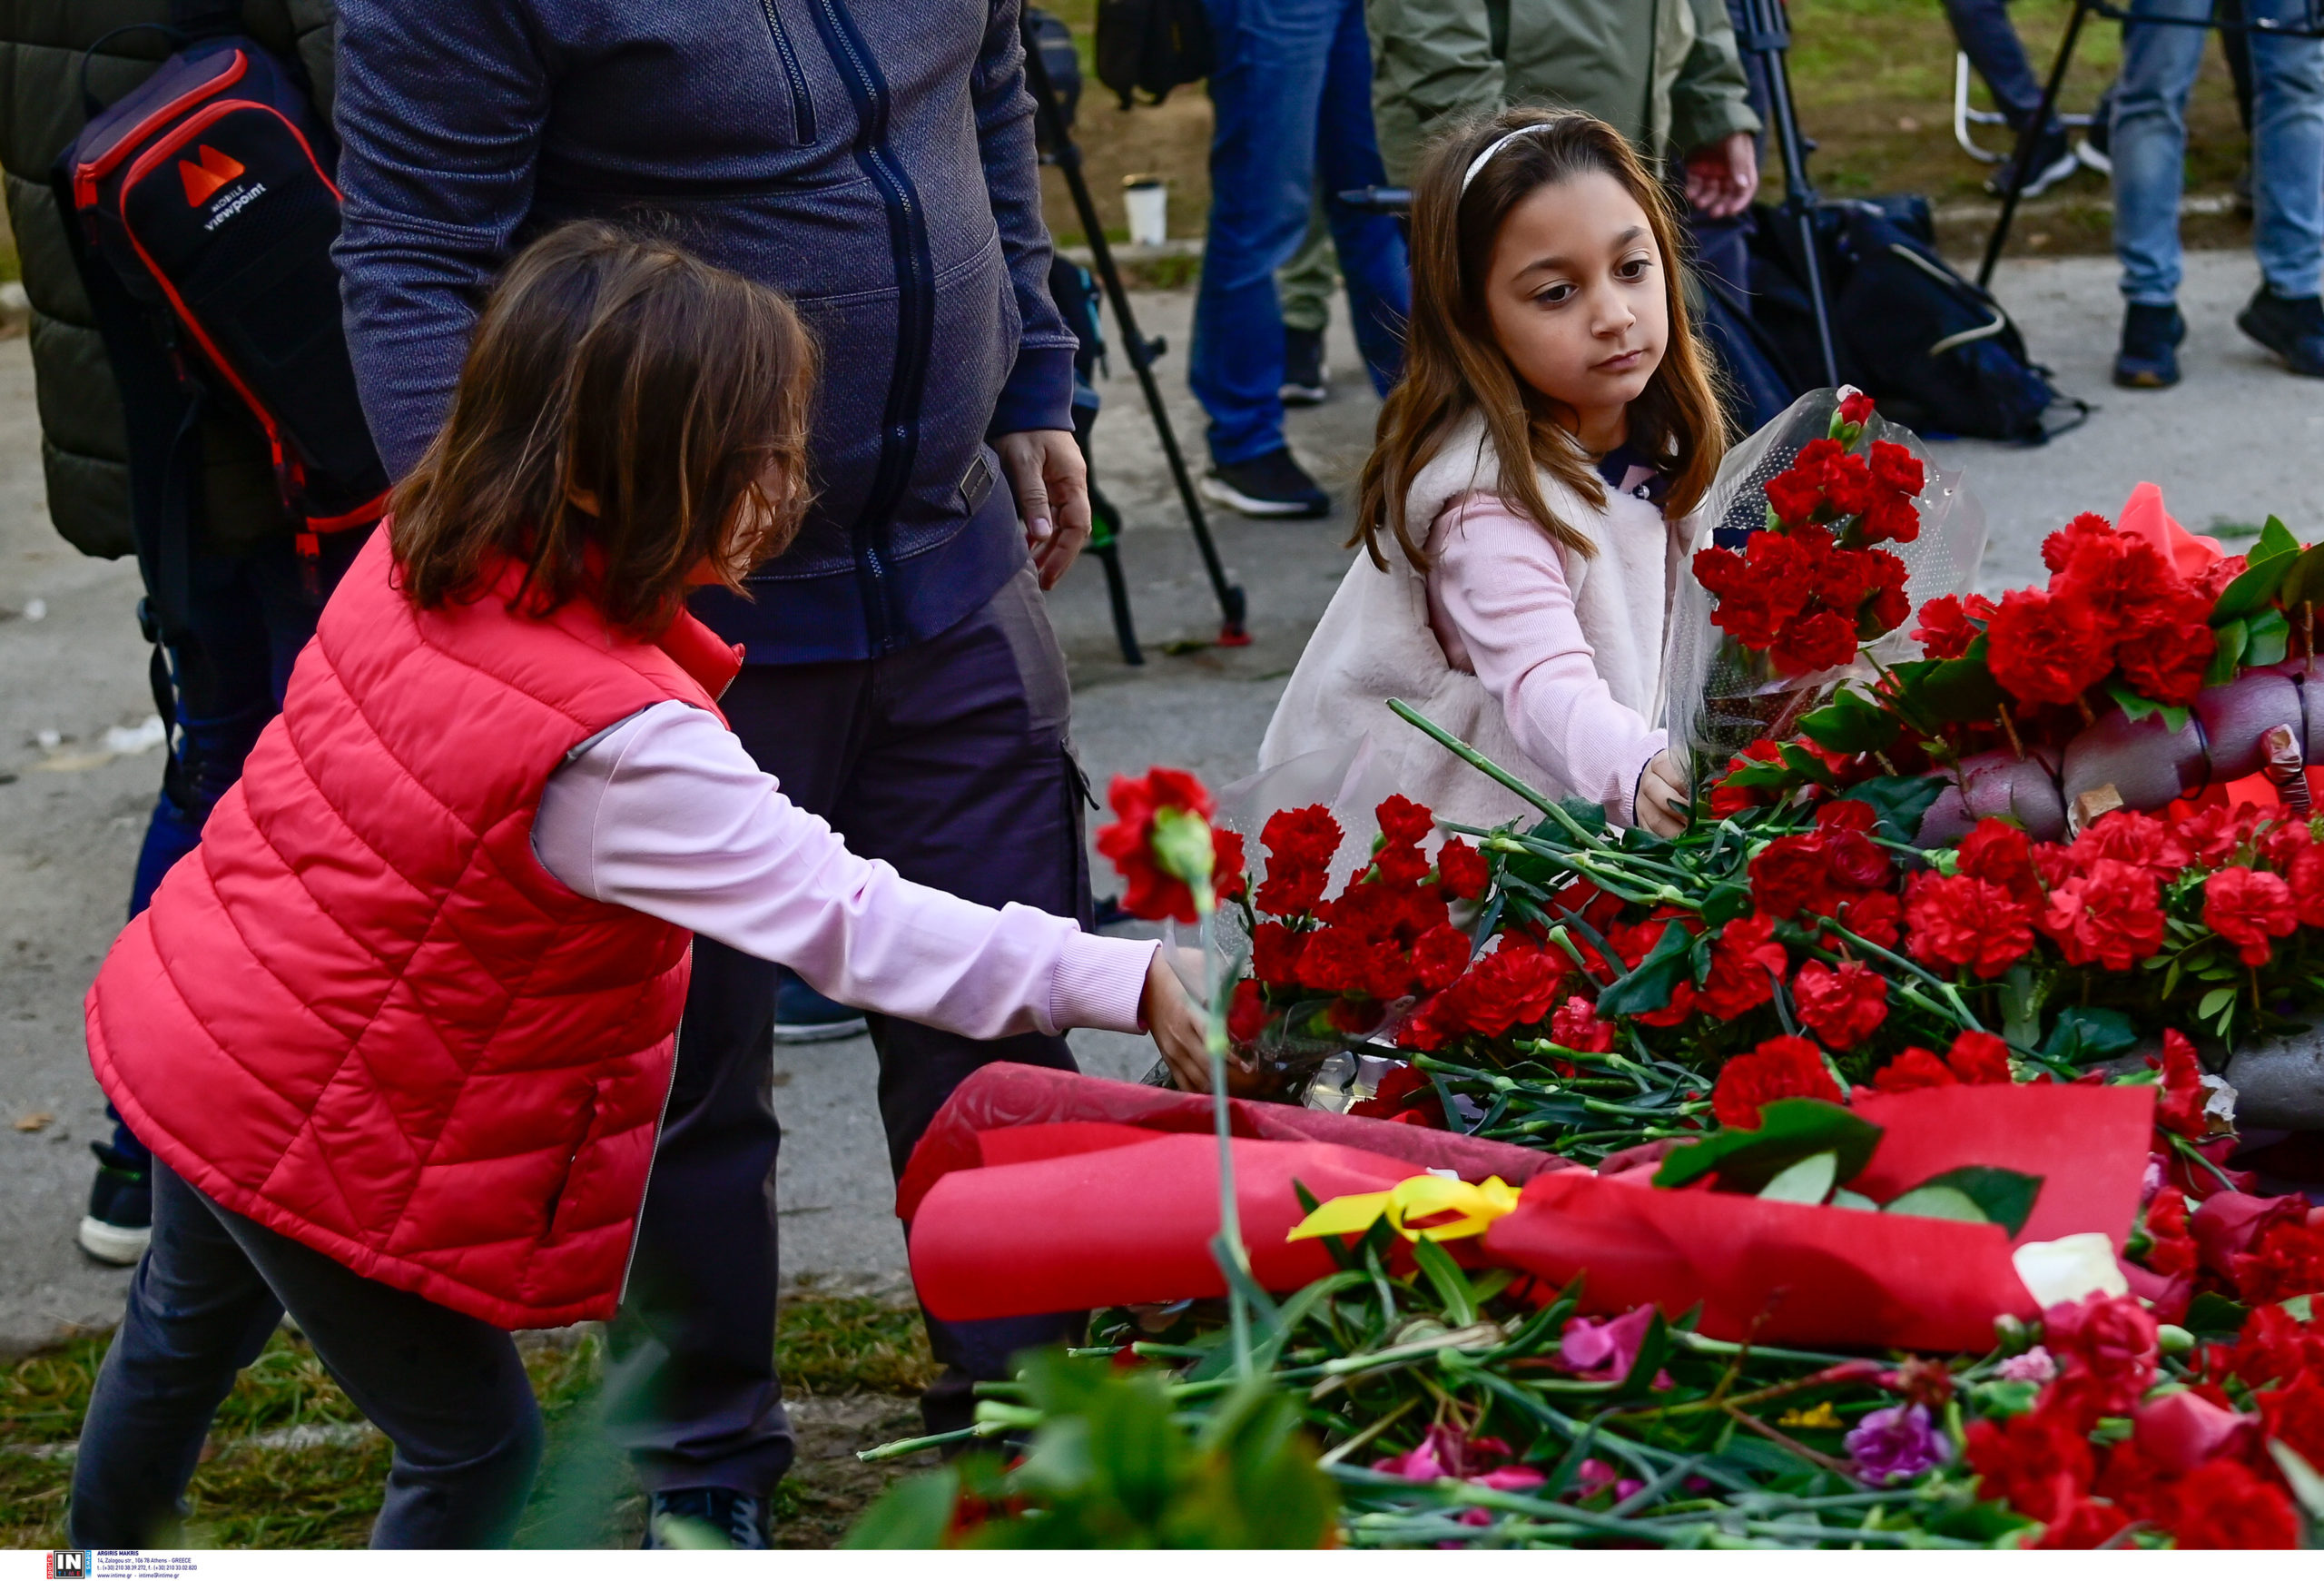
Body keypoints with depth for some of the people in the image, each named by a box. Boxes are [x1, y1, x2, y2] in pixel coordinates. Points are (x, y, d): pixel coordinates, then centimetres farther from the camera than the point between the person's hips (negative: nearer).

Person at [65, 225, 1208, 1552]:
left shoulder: (421, 551, -10)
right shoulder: (620, 750, -33)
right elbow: (847, 922, -35)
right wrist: (1125, 981, -35)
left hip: (186, 1030, 9)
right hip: (317, 1139, -9)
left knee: (191, 1325, 34)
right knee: (473, 1444, 11)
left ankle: (108, 1550, 60)